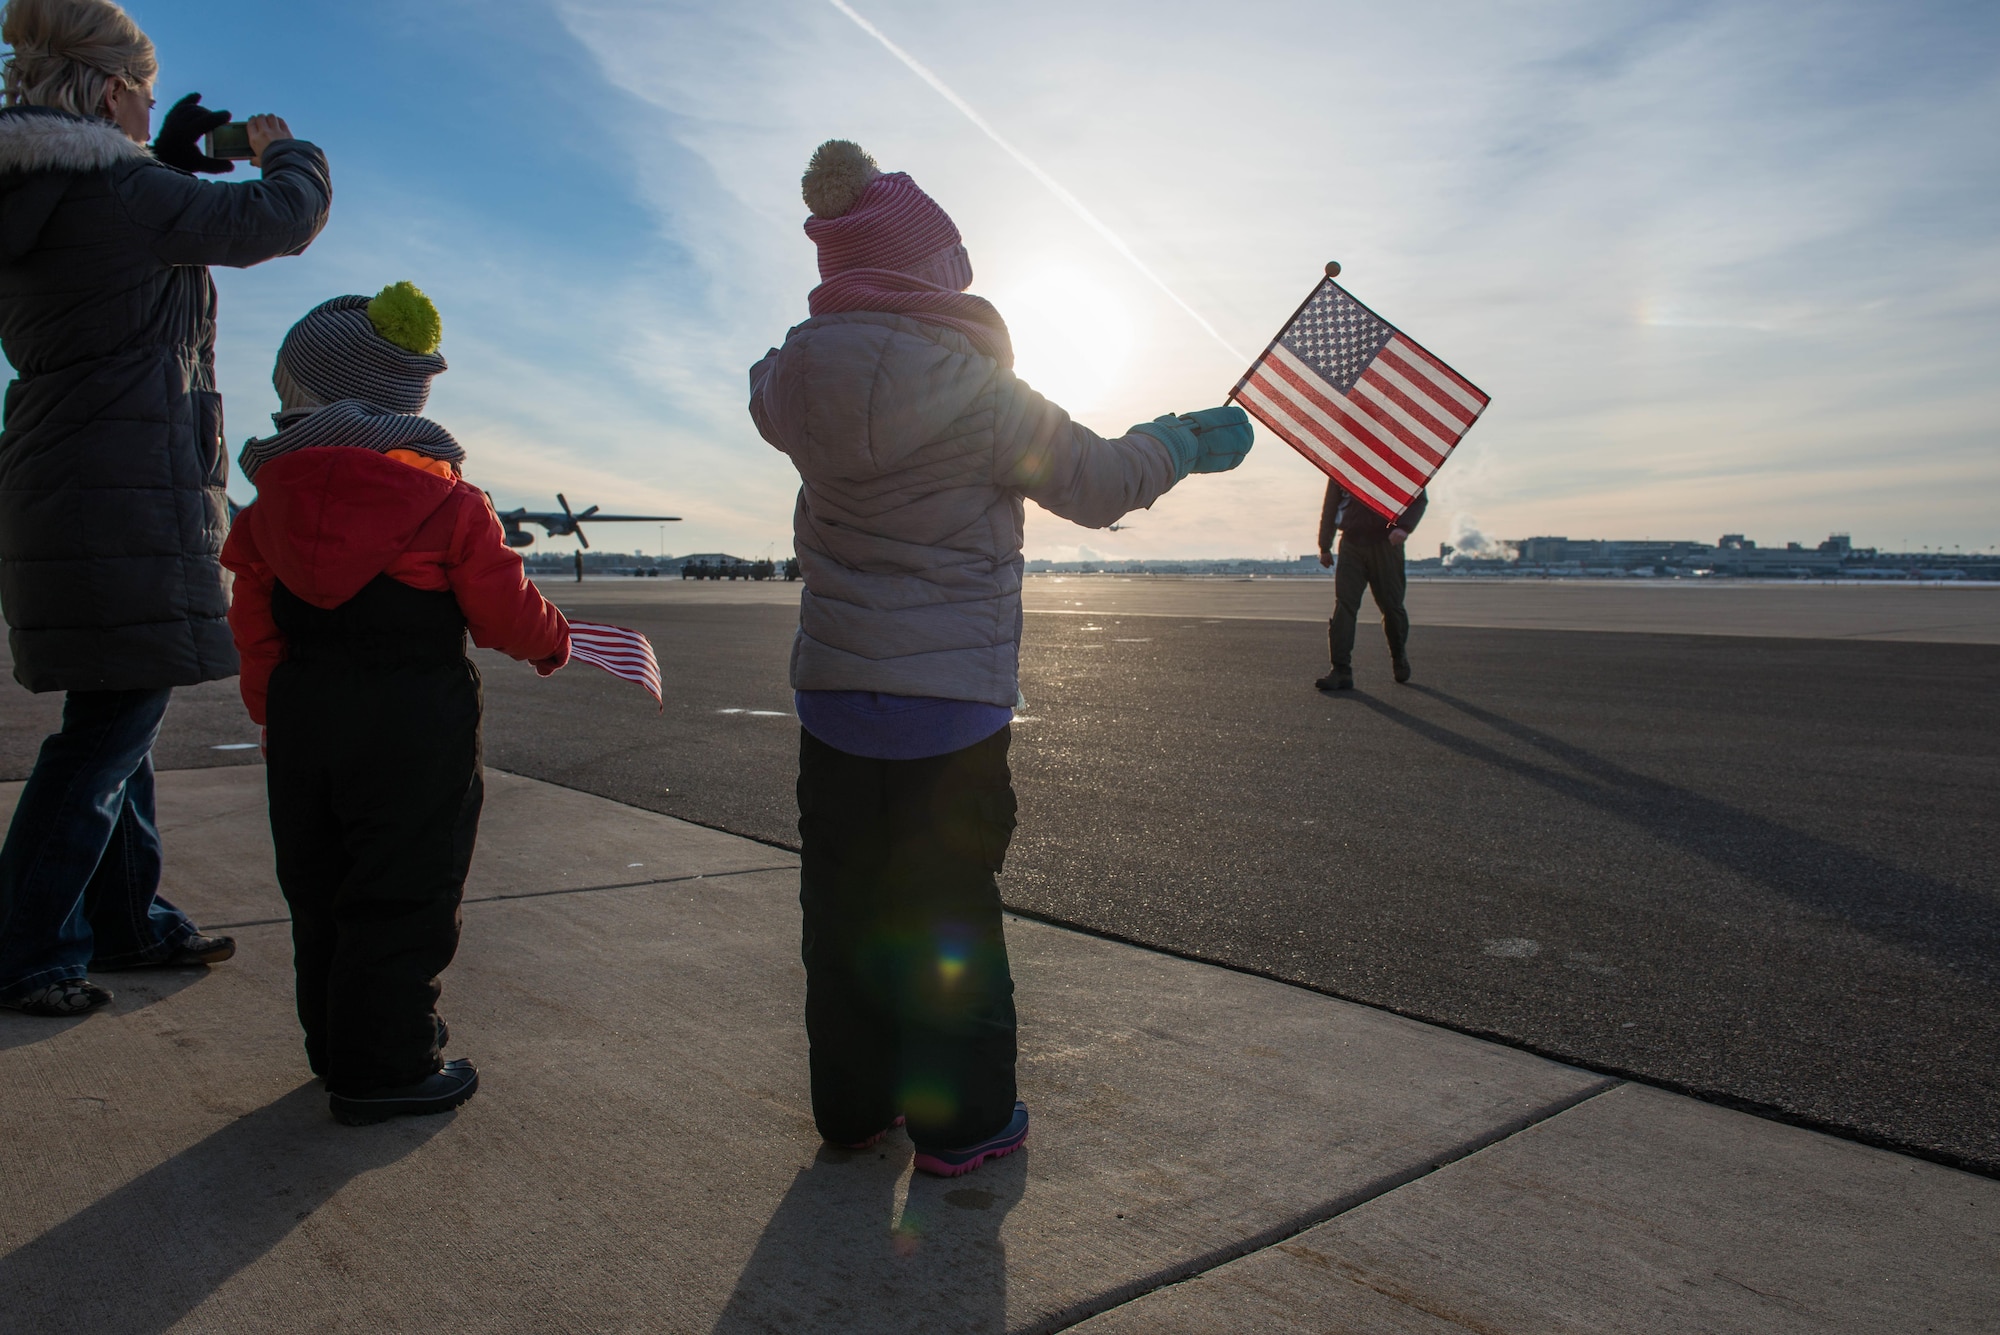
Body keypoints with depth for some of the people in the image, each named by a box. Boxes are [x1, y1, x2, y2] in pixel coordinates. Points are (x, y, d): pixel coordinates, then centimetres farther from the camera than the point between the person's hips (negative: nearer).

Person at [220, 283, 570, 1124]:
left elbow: (255, 629, 10)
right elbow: (505, 612, -6)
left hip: (304, 716, 6)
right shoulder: (451, 503, -9)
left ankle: (337, 1045, 32)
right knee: (403, 897, 3)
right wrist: (552, 642, 15)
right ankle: (385, 1069, 9)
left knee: (321, 892, 17)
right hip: (416, 729, -5)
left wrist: (273, 717, 21)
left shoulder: (269, 506, 5)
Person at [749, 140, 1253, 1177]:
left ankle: (852, 1105, 28)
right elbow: (1097, 483, -6)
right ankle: (961, 1122, 18)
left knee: (844, 900, 14)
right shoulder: (976, 389, -15)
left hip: (832, 691, 5)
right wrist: (1187, 442, 11)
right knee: (950, 907, 6)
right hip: (951, 701, -5)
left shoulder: (796, 375, -1)